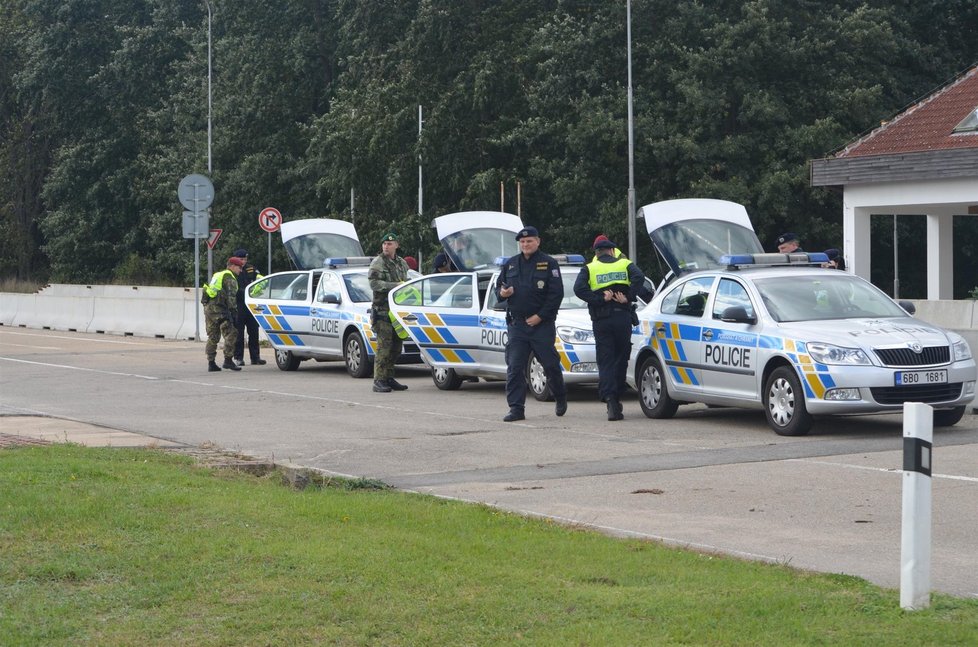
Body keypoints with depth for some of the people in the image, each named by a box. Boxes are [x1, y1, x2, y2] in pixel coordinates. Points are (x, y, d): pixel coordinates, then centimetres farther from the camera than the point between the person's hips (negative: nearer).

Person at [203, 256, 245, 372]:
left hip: (208, 307, 10)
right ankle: (228, 360, -12)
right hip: (219, 309, -10)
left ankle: (211, 363, 12)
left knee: (212, 337, 12)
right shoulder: (229, 278, -4)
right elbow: (231, 296, -15)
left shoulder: (218, 275, 25)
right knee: (230, 334, -8)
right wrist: (234, 310, -16)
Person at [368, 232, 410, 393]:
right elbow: (374, 284, -15)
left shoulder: (402, 263, 18)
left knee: (396, 346, 7)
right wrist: (395, 286, -20)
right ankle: (379, 381, -12)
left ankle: (389, 378, 15)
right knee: (384, 346, -12)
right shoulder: (377, 263, -3)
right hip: (383, 309, -7)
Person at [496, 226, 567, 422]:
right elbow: (498, 287, 20)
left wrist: (540, 316, -13)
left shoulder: (548, 264, -1)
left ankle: (561, 398, 27)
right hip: (516, 324, 4)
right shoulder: (510, 264, 13)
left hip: (542, 324, -3)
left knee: (550, 364, 2)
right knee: (514, 367, -4)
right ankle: (516, 408, -2)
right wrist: (502, 293, -6)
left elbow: (556, 293, -7)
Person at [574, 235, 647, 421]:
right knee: (621, 360, 14)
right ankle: (616, 397, 18)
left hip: (601, 321, -1)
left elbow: (579, 288, -10)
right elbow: (639, 277, -11)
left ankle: (610, 399, -18)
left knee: (605, 362, -1)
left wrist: (599, 298, -9)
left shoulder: (589, 269, 8)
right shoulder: (625, 264, 10)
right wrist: (628, 297, -9)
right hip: (622, 317, 1)